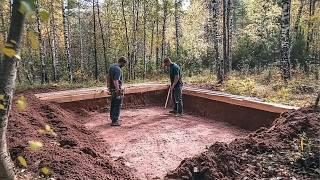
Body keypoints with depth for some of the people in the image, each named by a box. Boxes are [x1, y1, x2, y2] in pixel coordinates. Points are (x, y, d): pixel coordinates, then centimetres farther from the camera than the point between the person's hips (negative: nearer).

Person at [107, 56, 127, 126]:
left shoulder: (112, 66, 7)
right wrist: (118, 93, -26)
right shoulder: (118, 69, -23)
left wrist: (108, 86, 25)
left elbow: (108, 77, 17)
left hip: (112, 89, 9)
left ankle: (113, 118, 32)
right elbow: (116, 82, -28)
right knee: (117, 105, -1)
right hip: (117, 89, -9)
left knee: (113, 104, 19)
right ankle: (114, 121, 4)